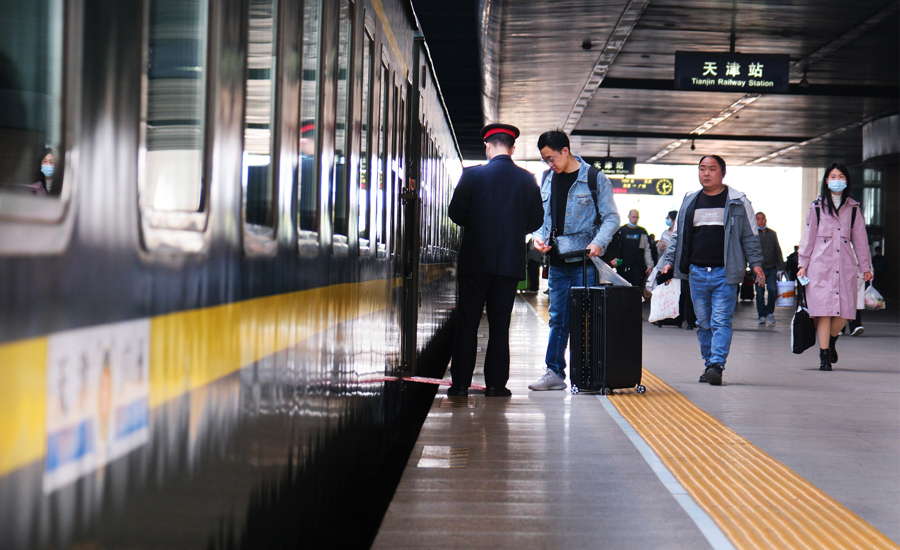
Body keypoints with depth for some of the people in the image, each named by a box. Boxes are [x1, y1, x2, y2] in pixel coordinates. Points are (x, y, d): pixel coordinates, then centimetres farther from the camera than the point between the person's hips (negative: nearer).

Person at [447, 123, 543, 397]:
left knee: (467, 323, 3)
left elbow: (456, 213, -4)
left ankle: (460, 383, 2)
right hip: (510, 261, 2)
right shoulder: (527, 179, 1)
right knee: (500, 324, 7)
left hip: (475, 260, -2)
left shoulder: (473, 175, -6)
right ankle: (496, 383, 6)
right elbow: (536, 221, 5)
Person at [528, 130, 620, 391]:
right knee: (558, 318, 7)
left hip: (584, 262, -5)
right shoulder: (548, 180, 13)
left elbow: (611, 217, -3)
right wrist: (539, 236, 0)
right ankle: (554, 372, 11)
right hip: (557, 262, 5)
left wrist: (599, 243, -19)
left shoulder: (595, 178, -3)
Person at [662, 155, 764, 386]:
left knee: (721, 321, -10)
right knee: (703, 323, 8)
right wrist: (670, 261, 10)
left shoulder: (737, 201, 4)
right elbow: (678, 234, 18)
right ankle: (708, 364, 16)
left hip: (725, 273, -4)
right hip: (697, 273, 4)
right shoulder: (689, 201, 13)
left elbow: (750, 235, 6)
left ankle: (717, 365, -16)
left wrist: (755, 263, -3)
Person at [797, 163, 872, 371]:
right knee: (824, 310, -8)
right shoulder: (817, 206, 8)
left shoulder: (853, 208, 13)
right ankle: (824, 356, -2)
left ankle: (831, 340, 26)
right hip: (821, 264, -2)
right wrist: (803, 264, 3)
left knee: (845, 311, -3)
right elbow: (808, 237, 8)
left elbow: (860, 239, 15)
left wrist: (865, 267, 13)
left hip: (845, 265, 2)